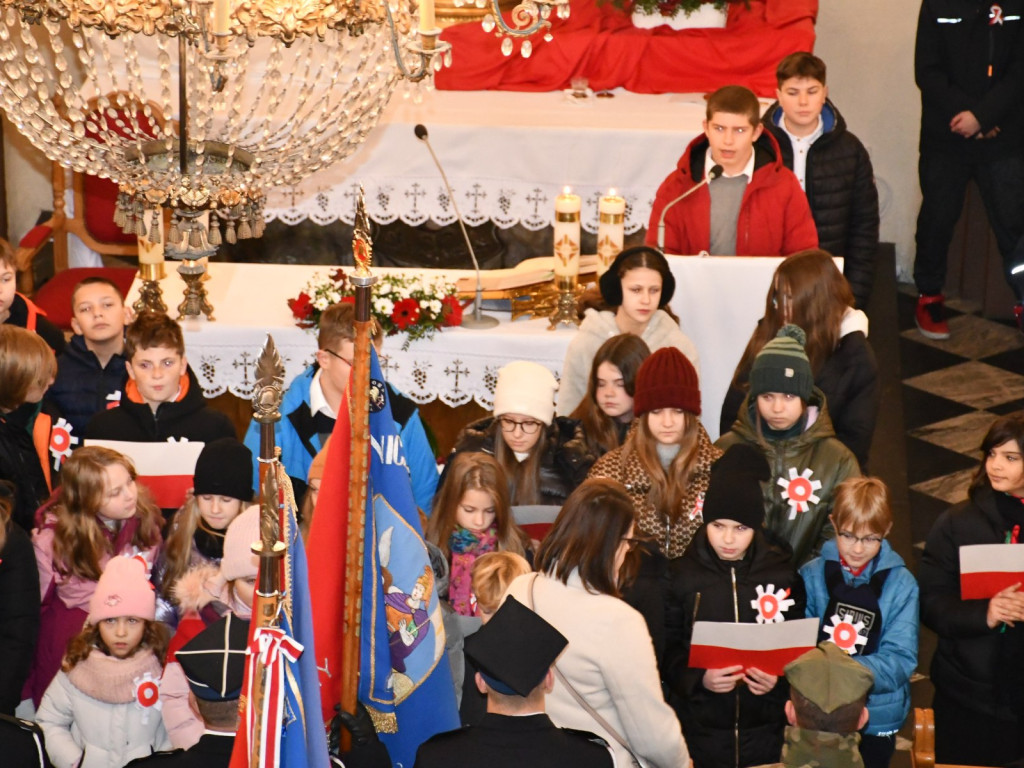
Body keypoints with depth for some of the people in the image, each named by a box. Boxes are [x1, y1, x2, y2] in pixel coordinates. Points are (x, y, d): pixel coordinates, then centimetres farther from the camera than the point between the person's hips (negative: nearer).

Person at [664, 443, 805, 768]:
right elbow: (667, 648, 0)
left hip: (765, 729, 1)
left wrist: (779, 679, -12)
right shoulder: (683, 574, -1)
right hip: (699, 728, -1)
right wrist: (697, 679, -17)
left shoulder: (782, 574, 1)